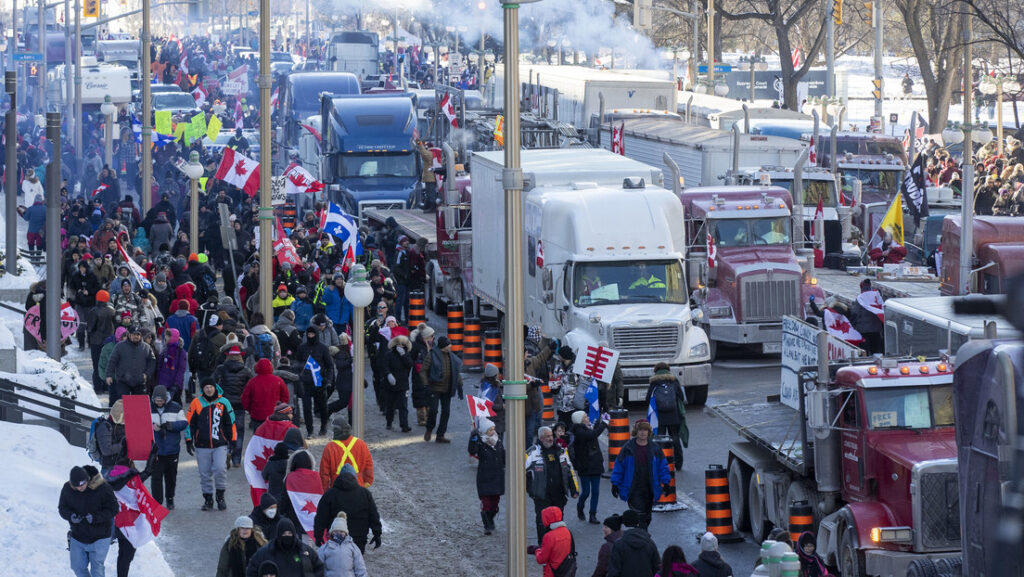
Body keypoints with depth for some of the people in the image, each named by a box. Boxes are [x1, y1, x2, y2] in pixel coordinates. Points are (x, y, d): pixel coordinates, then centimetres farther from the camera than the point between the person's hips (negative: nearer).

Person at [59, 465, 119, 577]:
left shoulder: (103, 488, -18)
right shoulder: (67, 488, -7)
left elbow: (113, 509, -13)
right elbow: (62, 508, 3)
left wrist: (95, 517, -28)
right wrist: (70, 516, -20)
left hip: (99, 538, -4)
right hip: (77, 536, 4)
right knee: (78, 567, 11)